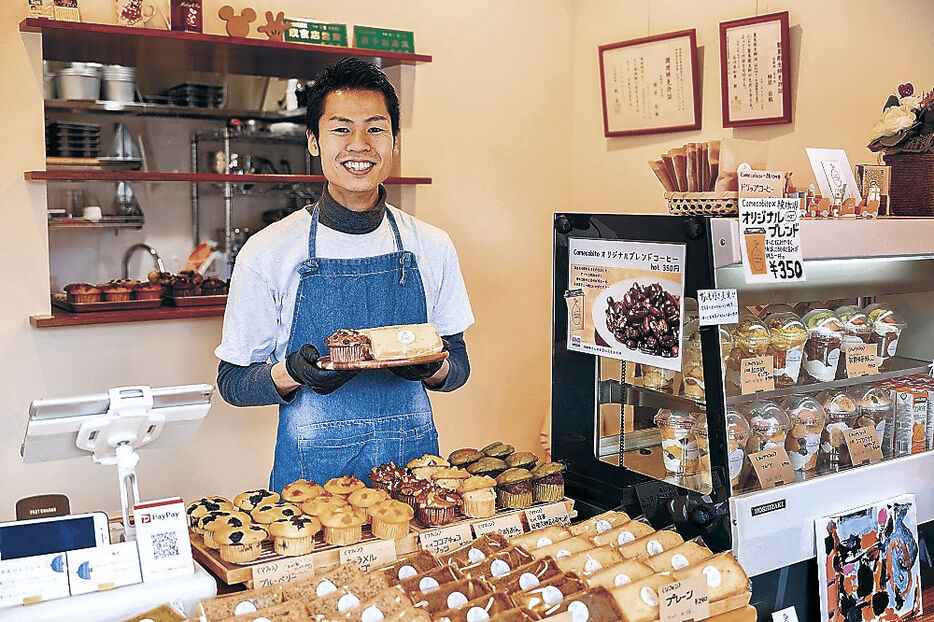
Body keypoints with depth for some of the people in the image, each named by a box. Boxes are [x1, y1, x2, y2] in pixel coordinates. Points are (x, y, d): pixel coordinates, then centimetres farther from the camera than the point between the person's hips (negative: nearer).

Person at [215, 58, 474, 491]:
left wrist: (434, 367, -13)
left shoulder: (431, 247, 2)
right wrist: (293, 373, -19)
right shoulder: (268, 252, -5)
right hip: (313, 473, -2)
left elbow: (458, 366, 9)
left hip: (414, 464, 2)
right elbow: (232, 381, 0)